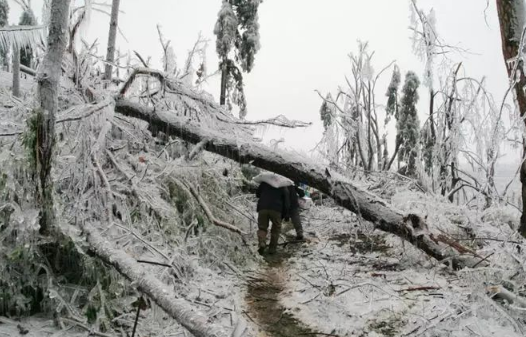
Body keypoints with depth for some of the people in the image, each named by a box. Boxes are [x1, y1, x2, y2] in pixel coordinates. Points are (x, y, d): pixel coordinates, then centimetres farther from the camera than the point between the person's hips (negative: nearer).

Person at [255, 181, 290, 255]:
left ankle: (261, 243, -14)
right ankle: (272, 249, 11)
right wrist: (286, 214, 17)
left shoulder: (264, 183, 18)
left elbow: (257, 194, 24)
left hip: (262, 208, 1)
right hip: (276, 210, -1)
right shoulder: (283, 187, 16)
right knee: (276, 229, 14)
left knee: (262, 227, 10)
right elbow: (286, 201, 12)